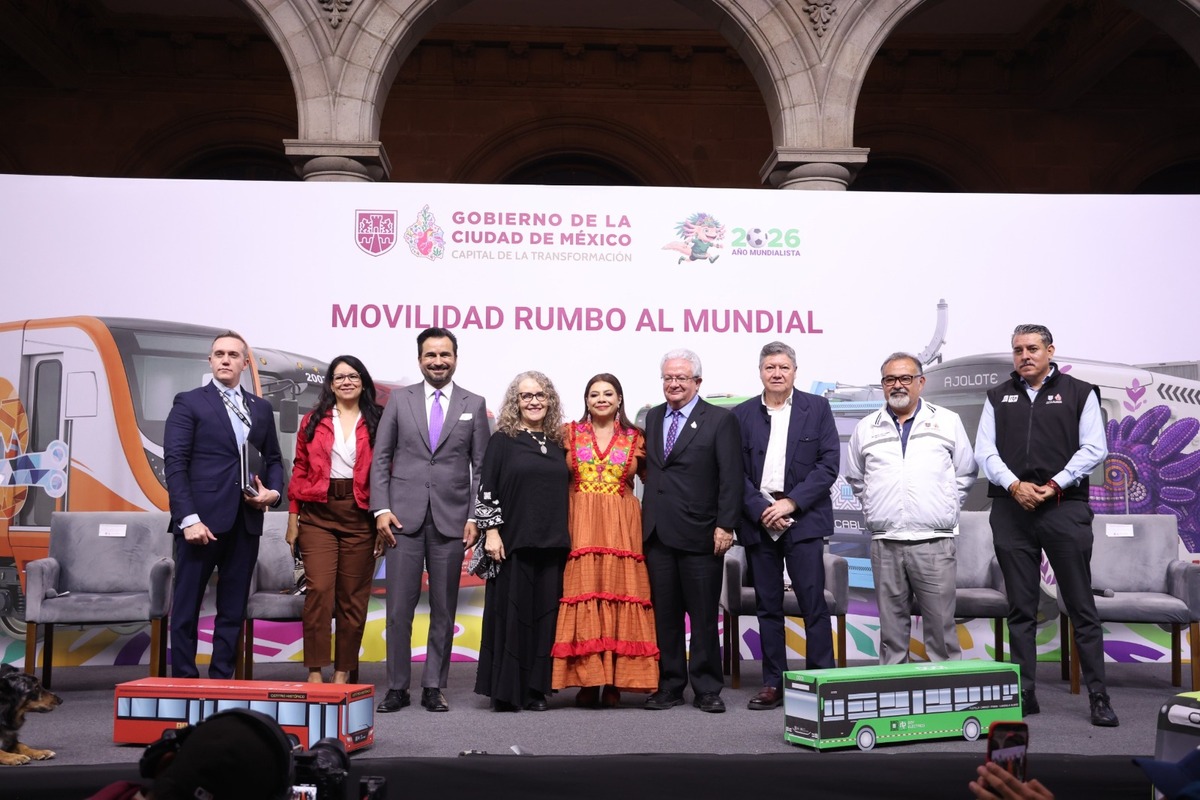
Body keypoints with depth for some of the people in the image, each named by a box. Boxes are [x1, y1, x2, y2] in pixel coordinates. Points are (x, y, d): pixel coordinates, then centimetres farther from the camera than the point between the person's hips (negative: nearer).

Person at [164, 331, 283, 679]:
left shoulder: (261, 408, 15)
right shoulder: (189, 403, 1)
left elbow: (273, 459, 21)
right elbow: (175, 464, -6)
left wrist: (274, 491, 0)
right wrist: (188, 518, -15)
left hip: (246, 521, 4)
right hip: (203, 519, -4)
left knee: (233, 609, 8)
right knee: (186, 608, 2)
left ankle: (222, 680, 16)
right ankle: (183, 681, 10)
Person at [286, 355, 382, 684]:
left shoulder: (376, 424, 6)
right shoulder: (313, 421, 9)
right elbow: (300, 470, 8)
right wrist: (293, 516, 2)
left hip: (360, 516, 0)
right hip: (318, 512, 0)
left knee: (353, 596, 4)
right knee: (319, 589, -9)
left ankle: (343, 672, 14)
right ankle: (315, 672, -2)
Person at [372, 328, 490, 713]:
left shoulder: (474, 404, 8)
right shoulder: (399, 400, 8)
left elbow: (481, 466, 6)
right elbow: (381, 458, 7)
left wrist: (475, 517, -2)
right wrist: (381, 508, -3)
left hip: (451, 518, 0)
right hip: (404, 517, 0)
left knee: (444, 608, 6)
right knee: (399, 606, 0)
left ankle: (434, 687, 15)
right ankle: (397, 687, 11)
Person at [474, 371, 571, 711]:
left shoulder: (557, 442, 13)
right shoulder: (502, 440, 2)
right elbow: (487, 489, -2)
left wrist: (564, 538, 12)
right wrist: (491, 531, -10)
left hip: (552, 544, 4)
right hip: (513, 543, -4)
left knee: (545, 614, 5)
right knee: (511, 613, -1)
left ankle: (537, 689, 13)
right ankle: (505, 690, 7)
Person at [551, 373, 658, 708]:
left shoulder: (635, 438, 9)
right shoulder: (570, 433, 8)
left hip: (622, 527, 0)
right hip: (580, 525, 0)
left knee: (619, 594, -2)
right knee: (583, 593, -4)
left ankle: (614, 683, 4)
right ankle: (587, 682, 2)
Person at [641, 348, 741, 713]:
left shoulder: (720, 420, -2)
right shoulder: (652, 417, 14)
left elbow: (731, 478, -7)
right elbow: (649, 468, 14)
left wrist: (725, 526, -13)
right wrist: (646, 520, 6)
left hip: (699, 534, -4)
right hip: (657, 533, 5)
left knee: (704, 616, 4)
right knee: (664, 614, 10)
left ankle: (707, 690, 14)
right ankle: (669, 687, 20)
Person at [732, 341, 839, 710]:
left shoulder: (817, 408, 4)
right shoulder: (742, 414, 9)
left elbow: (828, 463, -3)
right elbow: (736, 472, 4)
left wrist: (791, 503, -11)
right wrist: (761, 510, -9)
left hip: (802, 518, -2)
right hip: (758, 522, 2)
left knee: (813, 603, -4)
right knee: (767, 606, 7)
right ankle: (773, 683, 14)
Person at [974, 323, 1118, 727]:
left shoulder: (1079, 393, 7)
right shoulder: (998, 397, 14)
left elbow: (1094, 448, -1)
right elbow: (984, 451, 6)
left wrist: (1054, 485, -11)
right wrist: (1014, 486, -9)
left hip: (1064, 508, -2)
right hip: (1011, 510, 3)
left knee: (1081, 606, 0)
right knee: (1020, 608, 6)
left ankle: (1098, 696, 6)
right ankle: (1024, 694, 12)